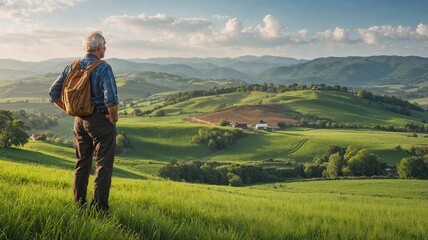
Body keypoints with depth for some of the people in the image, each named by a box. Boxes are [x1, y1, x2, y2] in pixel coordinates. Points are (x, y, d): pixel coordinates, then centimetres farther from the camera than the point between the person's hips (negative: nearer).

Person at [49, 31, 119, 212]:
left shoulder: (72, 67, 4)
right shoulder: (103, 68, -16)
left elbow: (54, 92, 6)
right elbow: (111, 98, -28)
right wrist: (114, 117, -11)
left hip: (80, 120, 6)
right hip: (101, 120, -6)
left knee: (82, 163, 17)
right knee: (103, 165, 2)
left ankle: (79, 204, 24)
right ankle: (99, 207, 4)